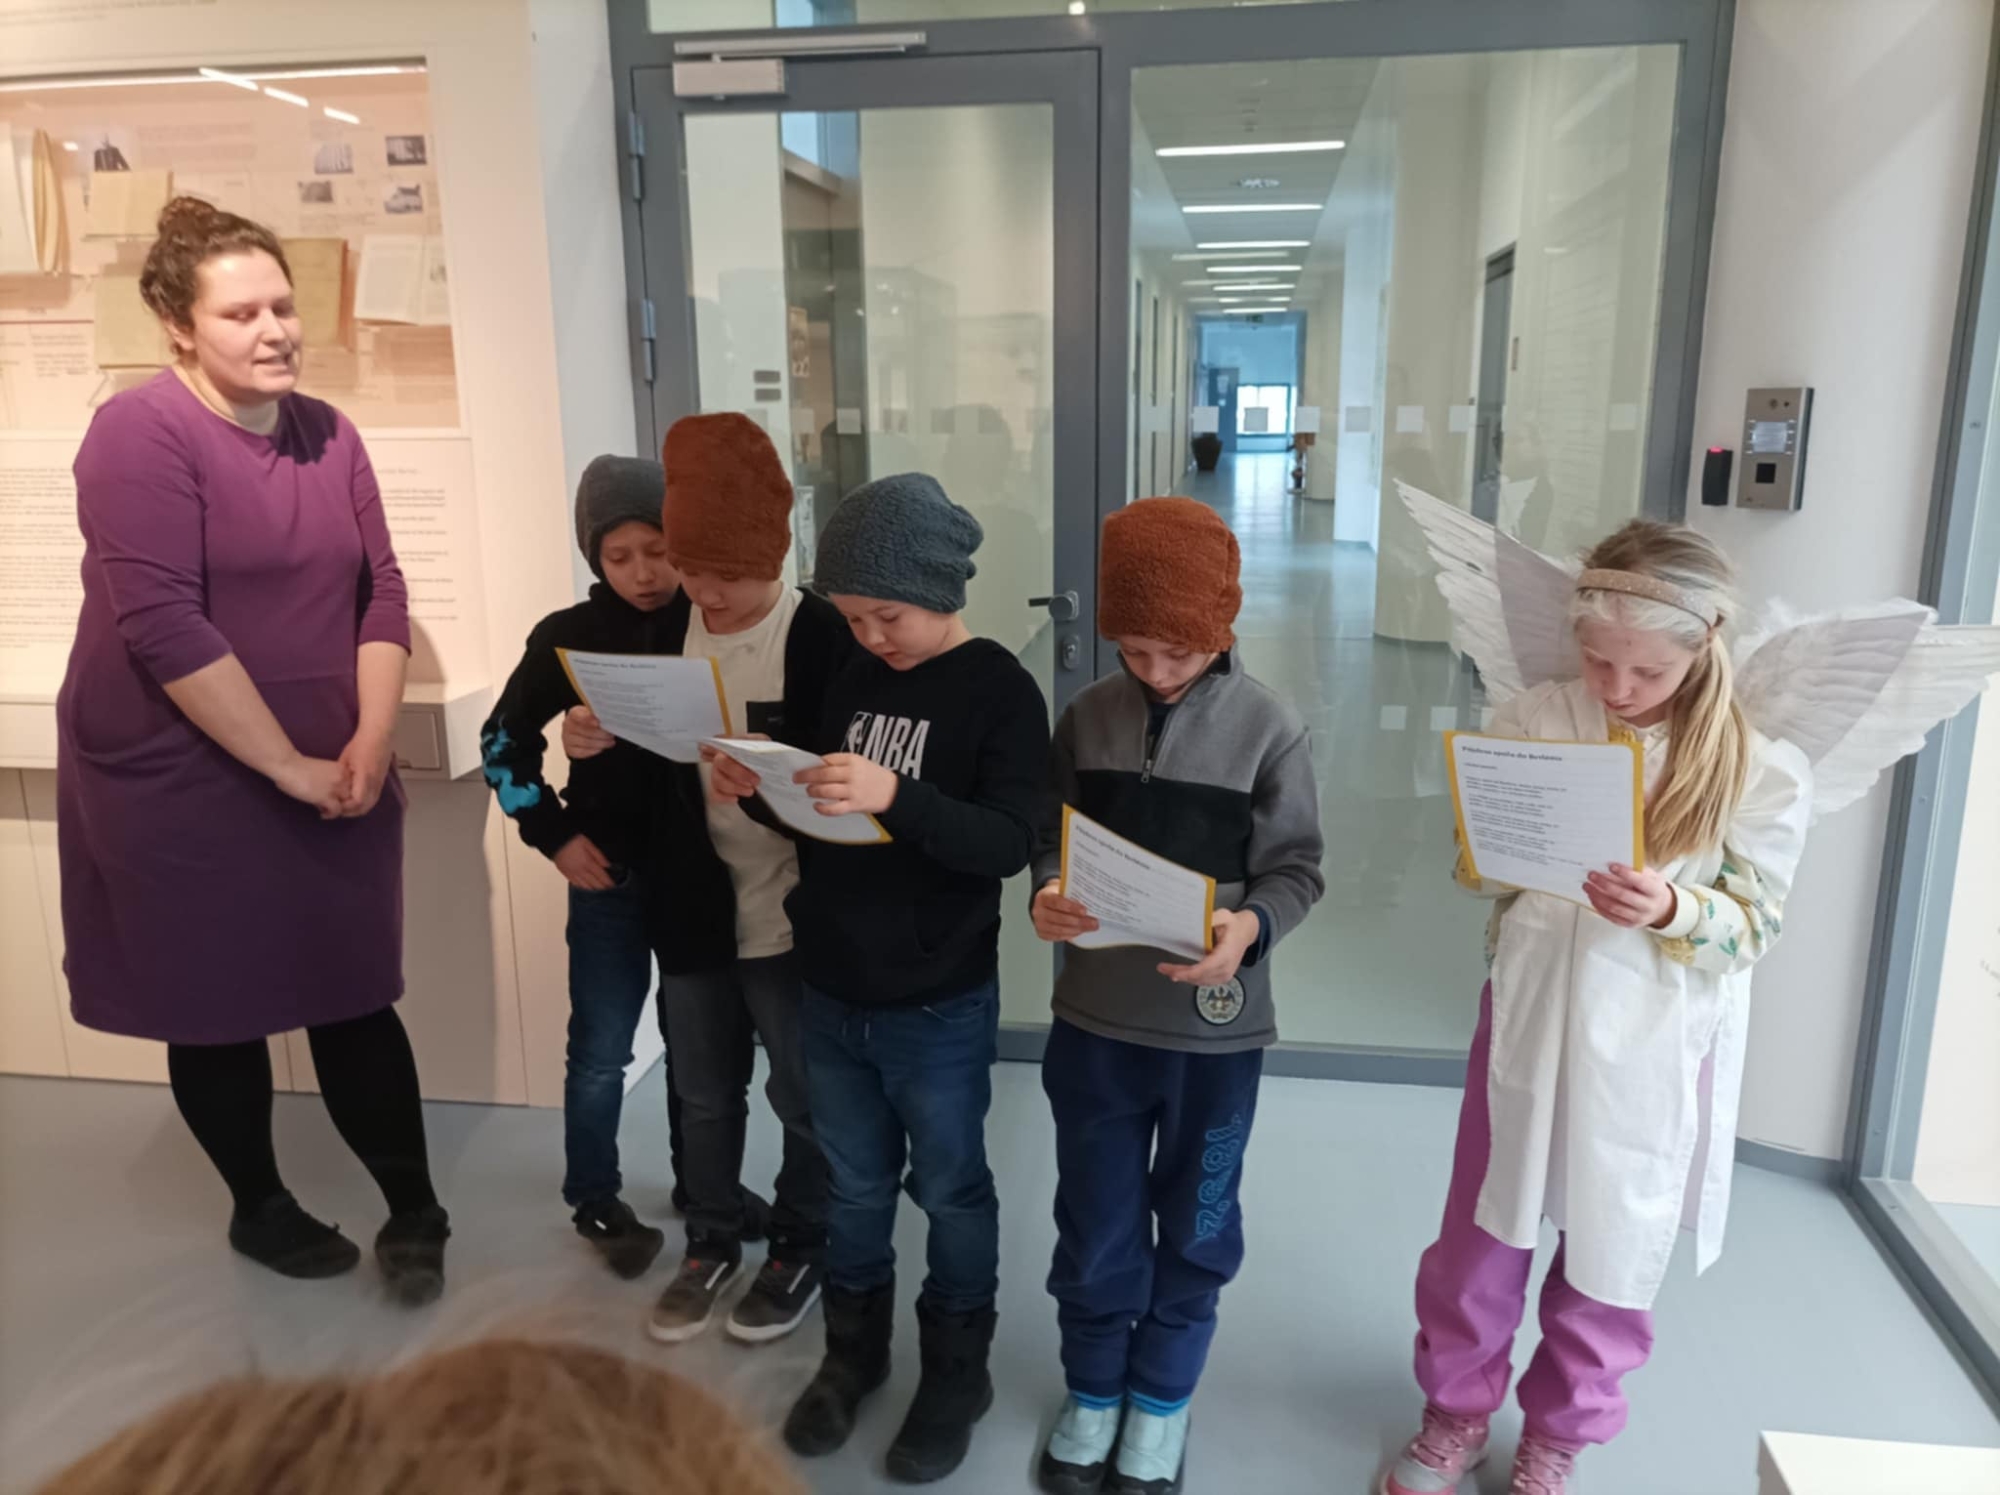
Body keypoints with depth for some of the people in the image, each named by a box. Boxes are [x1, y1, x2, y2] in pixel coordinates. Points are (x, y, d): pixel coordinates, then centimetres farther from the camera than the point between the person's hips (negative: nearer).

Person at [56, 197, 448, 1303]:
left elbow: (381, 591, 4)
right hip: (182, 788, -4)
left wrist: (369, 742, -8)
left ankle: (416, 1215, 22)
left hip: (332, 778, 4)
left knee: (356, 1000, 9)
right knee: (218, 1011, 12)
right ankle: (259, 1206, 33)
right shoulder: (141, 434, -13)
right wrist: (290, 766, -19)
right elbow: (164, 628, -21)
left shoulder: (327, 432, 5)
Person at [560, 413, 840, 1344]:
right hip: (691, 906, 5)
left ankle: (802, 1248, 37)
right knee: (705, 1094, 21)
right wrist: (592, 741, -11)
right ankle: (711, 1242, 42)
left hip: (789, 916, -4)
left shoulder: (824, 637, -16)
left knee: (803, 1097, 14)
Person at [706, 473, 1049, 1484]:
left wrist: (894, 797, -37)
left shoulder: (1000, 692, -13)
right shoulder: (843, 676, 3)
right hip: (831, 992, 5)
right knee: (852, 1185, 20)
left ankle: (956, 1372, 35)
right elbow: (808, 813, 11)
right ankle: (853, 1350, 42)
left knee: (949, 1191, 14)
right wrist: (756, 788, -10)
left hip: (940, 1005, -4)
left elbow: (1009, 842, -23)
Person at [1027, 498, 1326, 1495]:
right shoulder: (1087, 715, -4)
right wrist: (1047, 897, -17)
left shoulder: (1270, 729, -12)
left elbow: (1297, 870, -7)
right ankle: (1093, 1387, 41)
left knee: (1193, 1224, 17)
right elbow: (1052, 841, 4)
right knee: (1093, 1219, 17)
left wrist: (1250, 926, -27)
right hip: (1096, 1014, 2)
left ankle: (1162, 1395, 41)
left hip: (1214, 1023, -2)